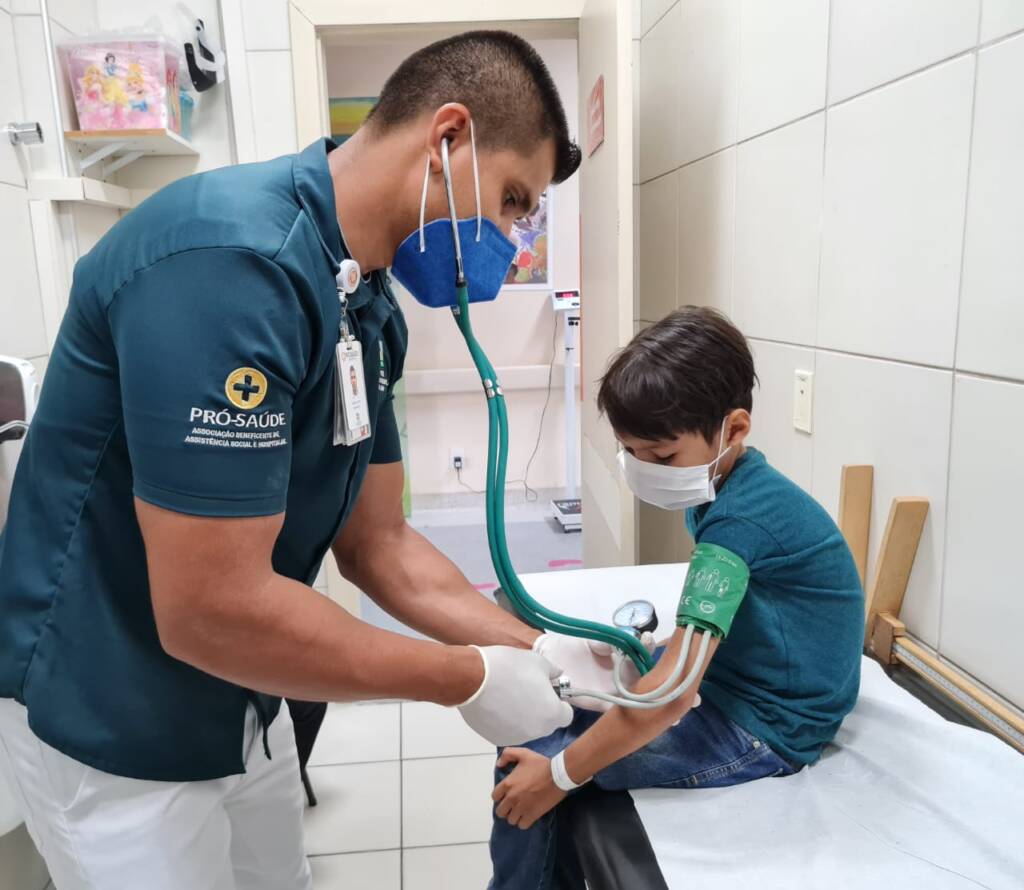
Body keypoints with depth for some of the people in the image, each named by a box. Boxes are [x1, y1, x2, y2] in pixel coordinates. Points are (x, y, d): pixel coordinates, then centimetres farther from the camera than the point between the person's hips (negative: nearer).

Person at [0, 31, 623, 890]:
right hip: (110, 723, -7)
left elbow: (379, 546, 3)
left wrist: (540, 652, -4)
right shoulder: (230, 261, -29)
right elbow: (211, 611, -30)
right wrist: (471, 680, -20)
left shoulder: (371, 309, -1)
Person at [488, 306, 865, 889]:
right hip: (731, 685, 9)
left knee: (528, 758, -11)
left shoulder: (741, 519, -29)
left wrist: (558, 775, -20)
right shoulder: (727, 489, -1)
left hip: (764, 730, -9)